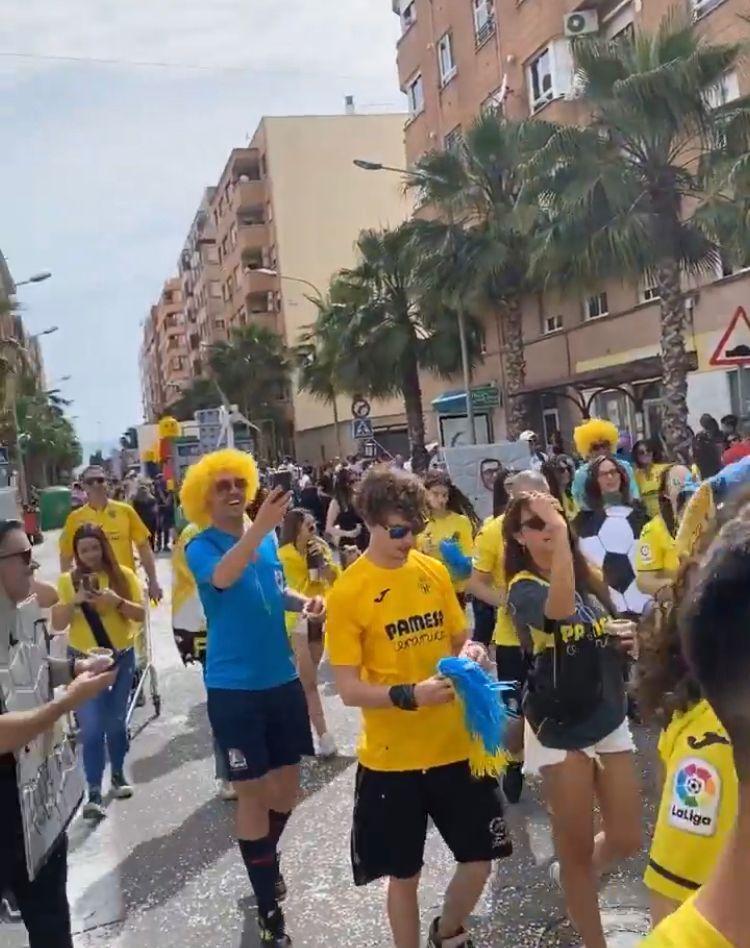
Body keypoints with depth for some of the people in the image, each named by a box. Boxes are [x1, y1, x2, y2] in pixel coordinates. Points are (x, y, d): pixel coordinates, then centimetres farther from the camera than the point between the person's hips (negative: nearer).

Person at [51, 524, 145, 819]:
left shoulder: (124, 574, -3)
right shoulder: (68, 580, -4)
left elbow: (140, 614, -7)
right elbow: (57, 624, -7)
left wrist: (117, 601, -24)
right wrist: (75, 601, -23)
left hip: (121, 657, 1)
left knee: (116, 721, 14)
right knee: (91, 727, -7)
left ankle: (118, 774, 34)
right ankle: (93, 793, -3)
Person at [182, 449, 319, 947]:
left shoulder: (268, 539, 3)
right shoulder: (201, 547, -13)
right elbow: (222, 577, -36)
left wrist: (305, 602, -2)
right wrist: (259, 528, -50)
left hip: (282, 677, 6)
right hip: (233, 686, -5)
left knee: (288, 781, 17)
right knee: (252, 790, 1)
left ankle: (267, 862, 44)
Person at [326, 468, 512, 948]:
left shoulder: (435, 571, 1)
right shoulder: (348, 592, -13)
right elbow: (349, 690, -14)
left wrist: (471, 652, -10)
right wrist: (409, 695, -29)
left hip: (456, 743, 4)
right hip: (392, 757, -4)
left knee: (480, 858, 15)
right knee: (404, 874, 12)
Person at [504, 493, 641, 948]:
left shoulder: (589, 577, 5)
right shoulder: (524, 587, -14)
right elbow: (559, 609, -40)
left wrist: (624, 639, 3)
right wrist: (560, 534, -38)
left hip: (609, 718, 6)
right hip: (560, 729, -6)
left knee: (627, 839, 10)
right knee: (576, 847, 5)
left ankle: (572, 874, 41)